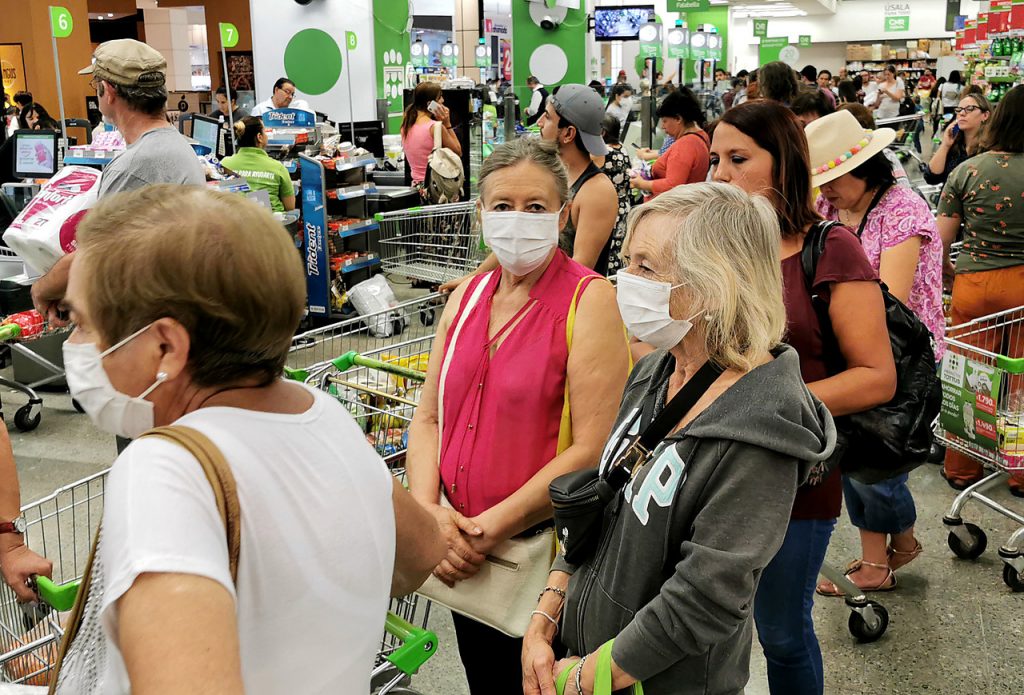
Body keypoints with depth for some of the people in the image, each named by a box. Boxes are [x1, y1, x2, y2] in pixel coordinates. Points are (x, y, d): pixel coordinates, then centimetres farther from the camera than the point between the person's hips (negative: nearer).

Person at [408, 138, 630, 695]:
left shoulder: (589, 300, -13)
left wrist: (490, 529, -18)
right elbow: (428, 417, 7)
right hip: (462, 556, 6)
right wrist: (428, 509, -10)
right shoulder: (466, 296, 5)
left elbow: (592, 448, -20)